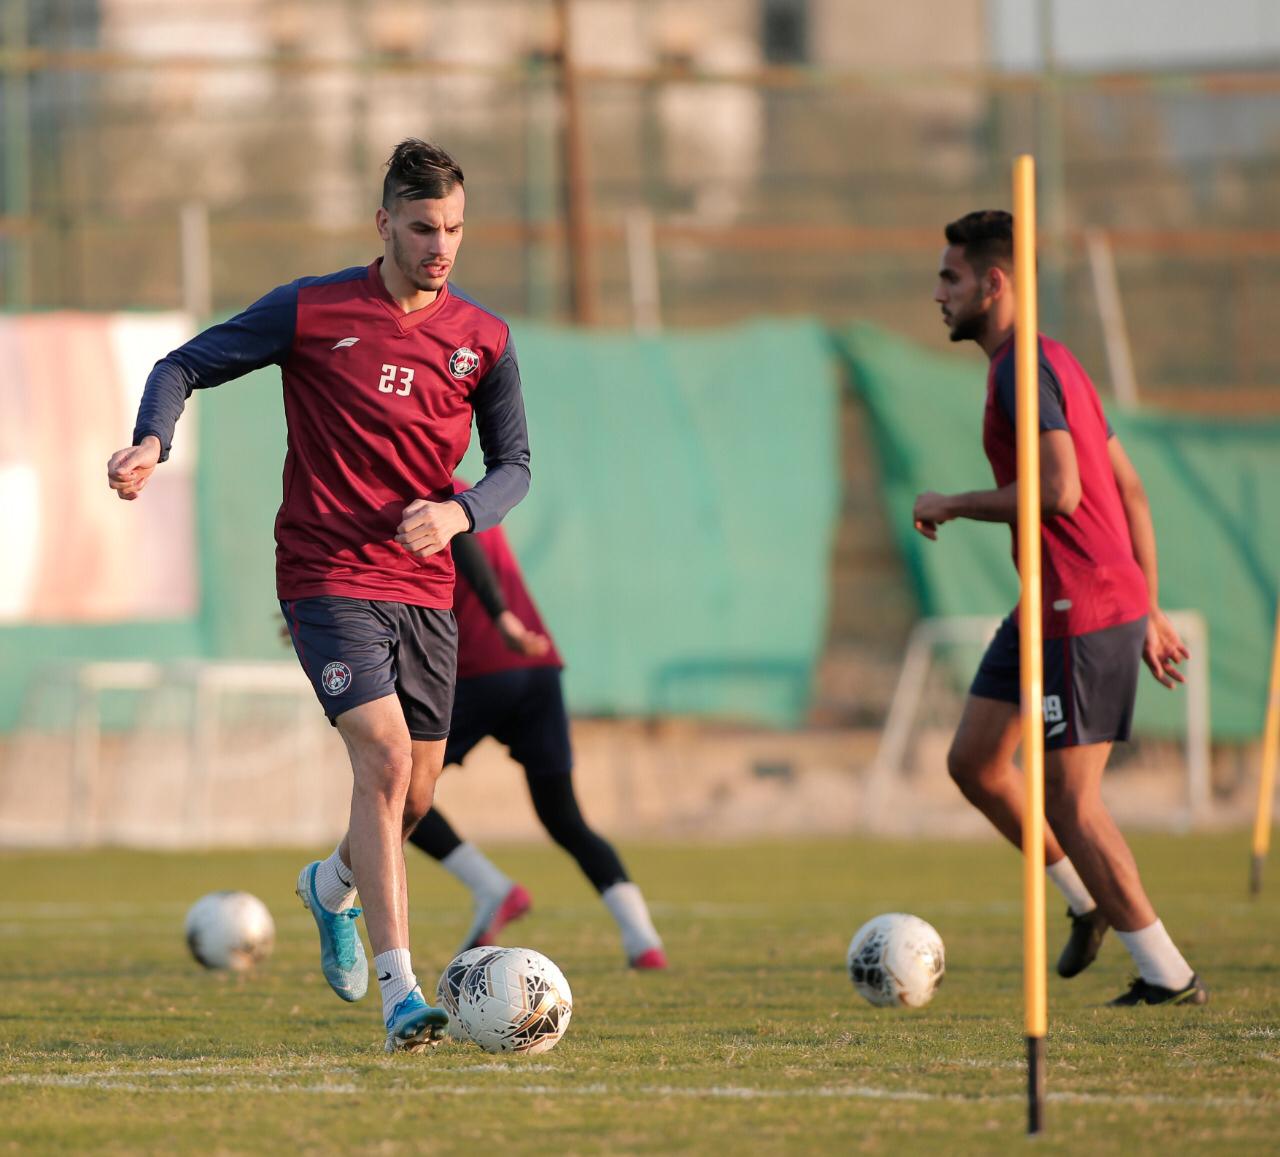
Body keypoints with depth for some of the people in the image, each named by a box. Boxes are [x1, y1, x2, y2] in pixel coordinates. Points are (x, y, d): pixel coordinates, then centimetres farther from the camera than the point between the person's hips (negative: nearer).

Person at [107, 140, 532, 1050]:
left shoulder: (484, 339, 4)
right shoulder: (311, 312, -5)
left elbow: (514, 463, 9)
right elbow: (185, 367, 1)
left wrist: (459, 514, -12)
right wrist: (153, 443, -19)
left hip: (425, 589, 5)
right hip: (329, 577, -5)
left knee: (416, 795, 10)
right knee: (384, 759, -21)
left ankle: (332, 887, 46)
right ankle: (400, 991, -24)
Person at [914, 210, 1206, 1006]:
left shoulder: (1027, 368, -14)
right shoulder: (1048, 363, 18)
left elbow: (1060, 492, -26)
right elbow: (1130, 488, 20)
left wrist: (953, 506, -12)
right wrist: (1148, 612, 21)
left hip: (1083, 614, -10)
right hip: (1048, 610, 10)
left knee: (1071, 798, -6)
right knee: (973, 762, 13)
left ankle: (1169, 977, 0)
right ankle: (1092, 903, 21)